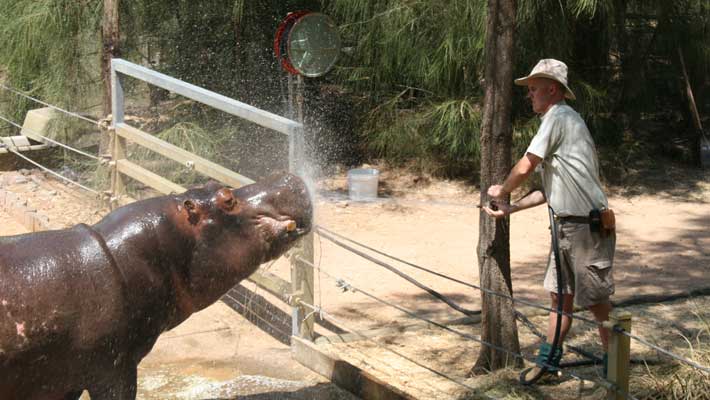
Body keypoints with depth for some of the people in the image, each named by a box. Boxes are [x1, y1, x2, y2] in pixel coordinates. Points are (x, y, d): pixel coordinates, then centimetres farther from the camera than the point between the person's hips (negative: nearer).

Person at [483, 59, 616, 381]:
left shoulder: (559, 117, -11)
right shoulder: (562, 119, 19)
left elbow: (525, 167, -11)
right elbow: (549, 189, 20)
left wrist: (502, 190, 8)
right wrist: (509, 209, 16)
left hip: (587, 227, -10)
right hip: (567, 225, 10)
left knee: (595, 301, -2)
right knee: (560, 295, 16)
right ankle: (548, 361, 26)